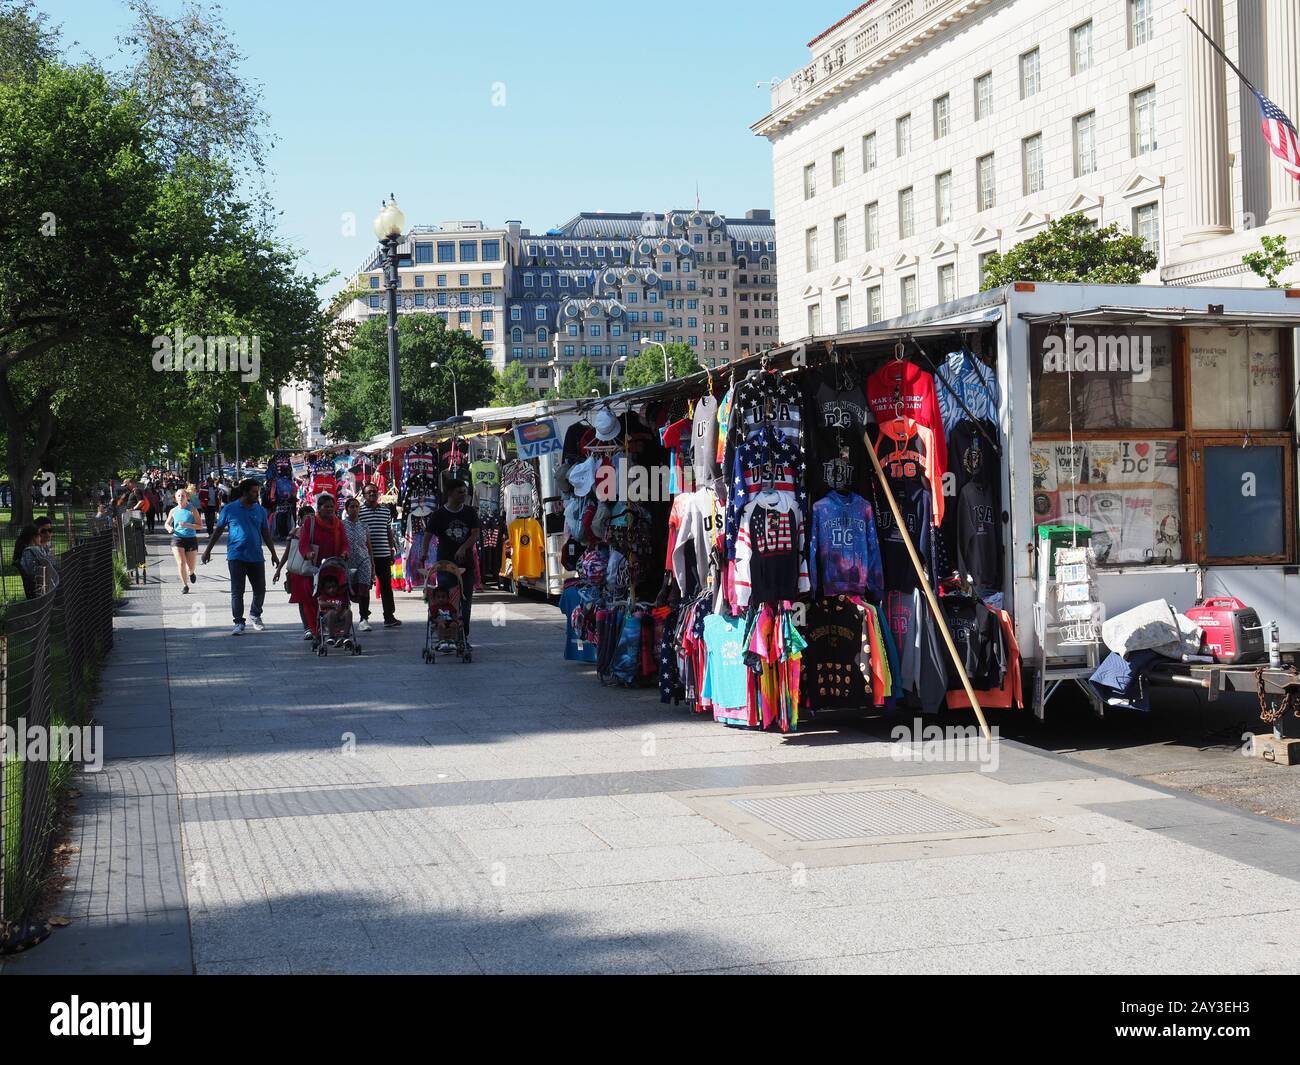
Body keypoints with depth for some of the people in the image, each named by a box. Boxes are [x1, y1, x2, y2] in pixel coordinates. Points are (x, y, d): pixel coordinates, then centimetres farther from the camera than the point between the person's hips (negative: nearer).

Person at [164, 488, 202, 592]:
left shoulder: (192, 510, -4)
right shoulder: (173, 511, 4)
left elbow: (199, 525, -8)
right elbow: (166, 524, 17)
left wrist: (187, 525, -23)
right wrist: (169, 528, -7)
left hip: (191, 539, -1)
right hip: (177, 539, 1)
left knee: (191, 566, 8)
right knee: (181, 563, -13)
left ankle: (190, 573, 46)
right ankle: (184, 585, 1)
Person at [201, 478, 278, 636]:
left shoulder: (260, 510, 7)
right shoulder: (229, 509, -1)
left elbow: (266, 533, 14)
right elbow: (218, 530, 6)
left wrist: (273, 552, 14)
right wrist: (208, 549, 5)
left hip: (256, 556, 3)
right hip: (236, 556, -3)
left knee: (260, 589, 7)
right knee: (237, 591, -2)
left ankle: (256, 616, 29)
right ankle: (238, 622, 5)